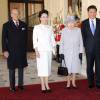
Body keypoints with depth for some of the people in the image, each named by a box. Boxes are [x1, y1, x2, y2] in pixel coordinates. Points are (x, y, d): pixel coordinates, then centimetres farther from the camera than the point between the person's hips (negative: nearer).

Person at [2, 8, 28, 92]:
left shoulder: (23, 25, 8)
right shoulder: (6, 25, 1)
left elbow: (26, 38, 11)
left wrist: (25, 49, 6)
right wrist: (5, 50, -9)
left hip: (22, 51, 2)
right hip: (11, 51, -2)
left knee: (21, 68, 8)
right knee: (12, 69, 5)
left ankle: (20, 84, 20)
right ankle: (12, 86, 15)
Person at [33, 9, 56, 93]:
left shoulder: (50, 28, 11)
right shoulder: (37, 27, 1)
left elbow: (52, 39, 12)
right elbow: (34, 40, -3)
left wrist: (54, 48, 1)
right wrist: (36, 51, -10)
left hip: (49, 50, 3)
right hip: (41, 50, -3)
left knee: (48, 67, 6)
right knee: (42, 67, -2)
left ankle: (47, 85, 14)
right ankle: (43, 86, 6)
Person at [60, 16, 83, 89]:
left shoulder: (78, 30, 1)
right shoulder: (64, 31, 0)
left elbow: (81, 42, 4)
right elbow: (62, 43, 2)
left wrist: (81, 52, -2)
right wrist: (61, 53, -2)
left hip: (76, 53, 1)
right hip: (67, 53, -1)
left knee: (75, 67, 5)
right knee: (68, 68, -1)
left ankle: (73, 82, 20)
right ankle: (68, 83, 14)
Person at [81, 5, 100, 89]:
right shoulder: (84, 23, 4)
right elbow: (83, 36, 6)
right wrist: (85, 45, 0)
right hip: (89, 48, 1)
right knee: (89, 66, 8)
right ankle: (91, 83, 19)